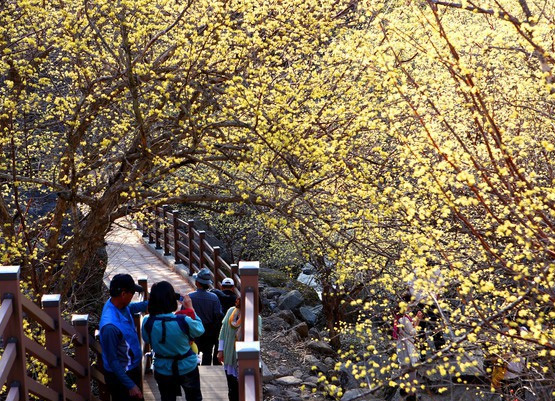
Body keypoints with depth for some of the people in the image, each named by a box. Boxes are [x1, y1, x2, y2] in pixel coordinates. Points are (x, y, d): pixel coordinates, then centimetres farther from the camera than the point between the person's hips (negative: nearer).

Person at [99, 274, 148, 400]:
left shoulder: (120, 305, -10)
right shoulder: (110, 326, -36)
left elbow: (132, 307, 18)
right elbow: (112, 360, -28)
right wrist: (130, 385, -24)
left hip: (132, 368, 9)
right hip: (120, 375, -9)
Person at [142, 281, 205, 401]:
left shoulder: (147, 322, -22)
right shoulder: (183, 321, -29)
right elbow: (199, 330, -8)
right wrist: (190, 309, 0)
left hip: (163, 370, 2)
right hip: (187, 368, -2)